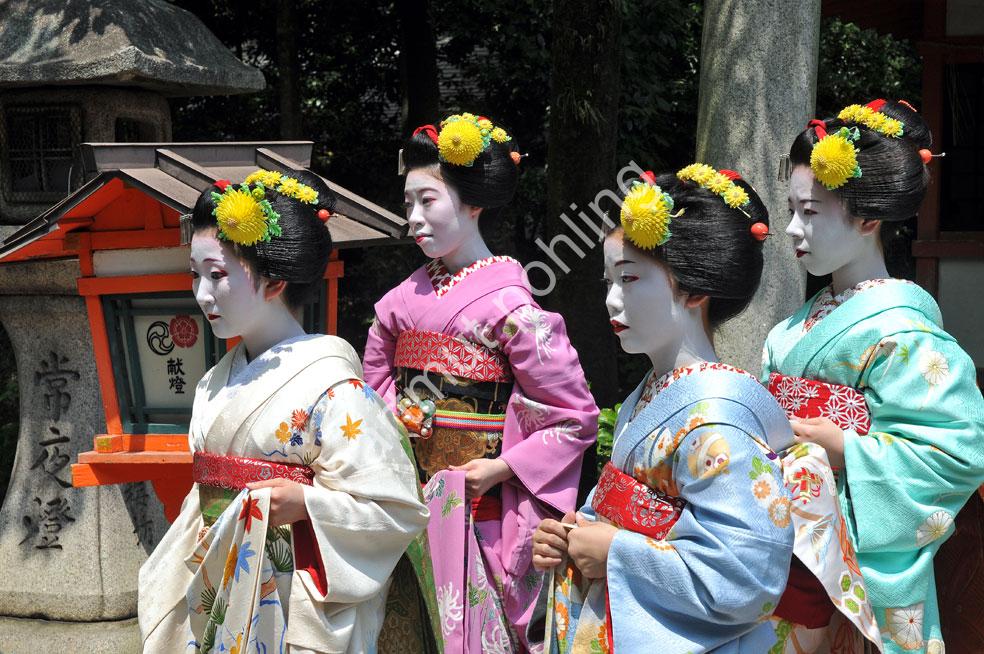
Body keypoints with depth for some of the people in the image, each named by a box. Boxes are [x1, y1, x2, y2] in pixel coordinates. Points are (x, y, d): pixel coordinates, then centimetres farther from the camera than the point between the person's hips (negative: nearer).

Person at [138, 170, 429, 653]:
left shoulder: (329, 385, -16)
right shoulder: (218, 382, 7)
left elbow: (398, 508, -17)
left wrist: (306, 503, -27)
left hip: (290, 608, -6)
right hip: (215, 598, 6)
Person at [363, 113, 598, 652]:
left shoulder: (508, 304, -12)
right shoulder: (407, 297, 6)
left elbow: (577, 417, -12)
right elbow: (377, 370, 25)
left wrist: (502, 468, -16)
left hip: (477, 512, -6)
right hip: (408, 504, 6)